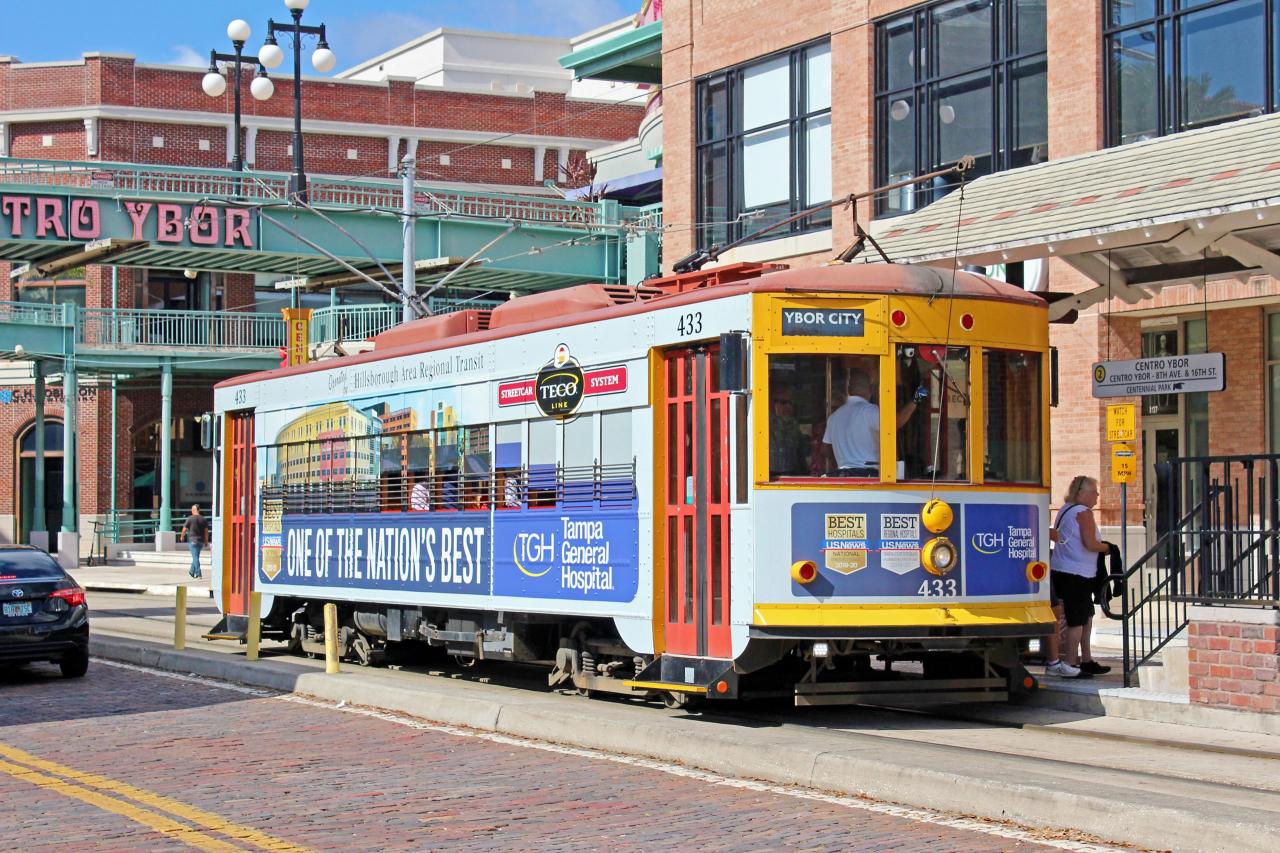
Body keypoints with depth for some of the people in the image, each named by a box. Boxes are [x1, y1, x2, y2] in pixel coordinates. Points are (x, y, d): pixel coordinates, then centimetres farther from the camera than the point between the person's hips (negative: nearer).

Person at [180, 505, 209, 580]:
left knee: (195, 557, -5)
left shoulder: (190, 518, -7)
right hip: (201, 541, 5)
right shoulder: (203, 519, 4)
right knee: (196, 556, 17)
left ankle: (198, 573, -12)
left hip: (192, 540, -5)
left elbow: (184, 529, -1)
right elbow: (206, 531, 5)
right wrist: (206, 541, 13)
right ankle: (192, 571, 27)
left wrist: (182, 536, 17)